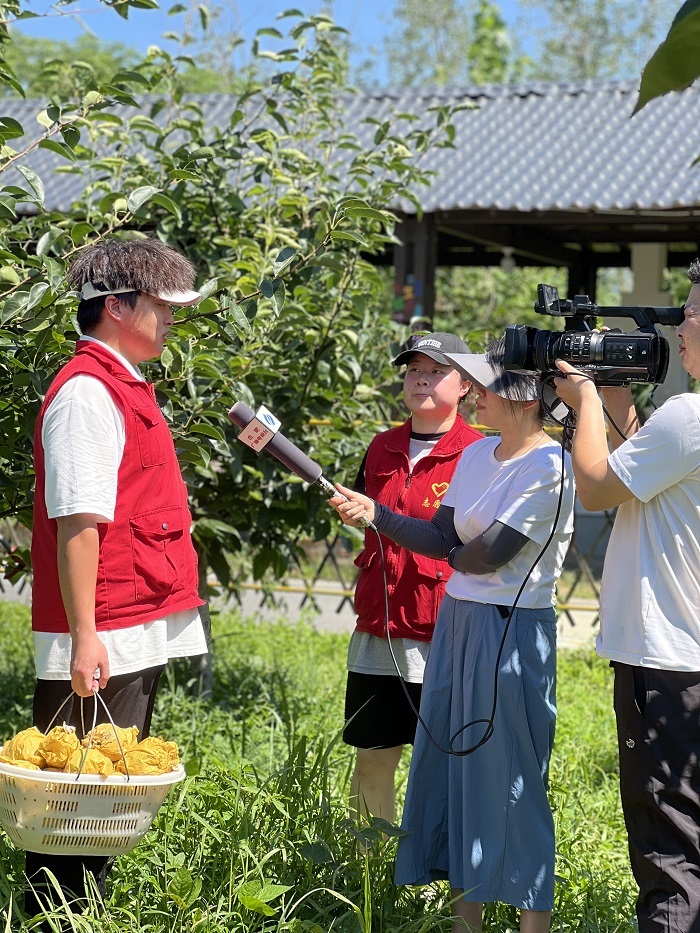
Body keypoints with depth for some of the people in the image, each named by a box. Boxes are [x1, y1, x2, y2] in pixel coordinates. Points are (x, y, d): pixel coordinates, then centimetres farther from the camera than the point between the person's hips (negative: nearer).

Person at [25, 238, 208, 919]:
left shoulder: (121, 386, 16)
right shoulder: (87, 392, -15)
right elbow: (77, 522, -21)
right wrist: (83, 634, -23)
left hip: (140, 628, 10)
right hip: (104, 640, -10)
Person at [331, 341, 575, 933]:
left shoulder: (549, 468, -15)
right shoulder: (477, 455, 10)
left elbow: (488, 554, -17)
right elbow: (440, 538, 8)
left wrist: (453, 555, 3)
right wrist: (376, 513, -4)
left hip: (512, 634, -8)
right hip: (456, 623, 8)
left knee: (509, 778, -4)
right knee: (450, 766, 12)